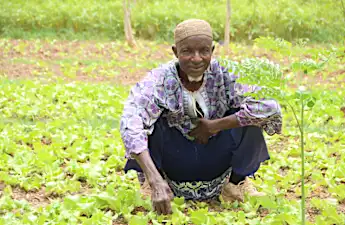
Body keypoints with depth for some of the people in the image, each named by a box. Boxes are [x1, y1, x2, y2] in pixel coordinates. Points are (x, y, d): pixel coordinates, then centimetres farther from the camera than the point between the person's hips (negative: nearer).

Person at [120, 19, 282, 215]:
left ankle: (238, 183, 3)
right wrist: (156, 182, -51)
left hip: (216, 167, 1)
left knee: (248, 113, -21)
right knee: (151, 115, -27)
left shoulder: (225, 76, -17)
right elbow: (130, 126, -38)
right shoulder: (160, 80, -22)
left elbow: (270, 106, -29)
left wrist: (214, 126, -27)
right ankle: (148, 185, -1)